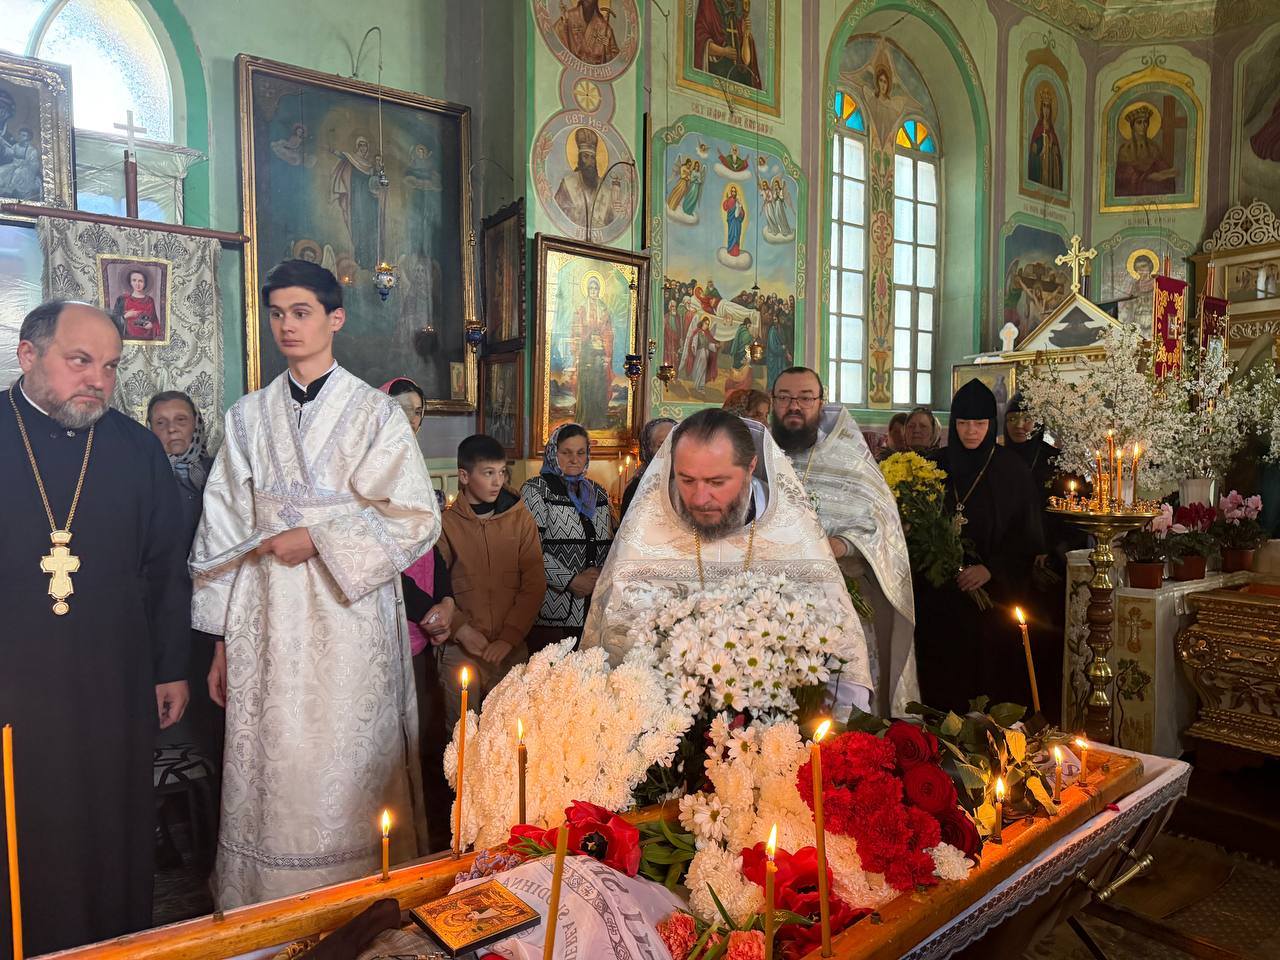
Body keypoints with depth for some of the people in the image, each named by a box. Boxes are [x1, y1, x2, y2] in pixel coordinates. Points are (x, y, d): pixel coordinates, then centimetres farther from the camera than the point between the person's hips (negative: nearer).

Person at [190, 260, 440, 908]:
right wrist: (222, 641, 6)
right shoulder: (248, 417, 10)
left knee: (348, 771, 2)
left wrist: (318, 538, -13)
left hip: (349, 625, -2)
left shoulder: (375, 413, 1)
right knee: (271, 774, 7)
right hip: (265, 628, 3)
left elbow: (416, 519, -6)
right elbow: (225, 533, 9)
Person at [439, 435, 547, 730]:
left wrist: (509, 637, -8)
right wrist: (461, 629, -13)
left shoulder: (520, 518, 1)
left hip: (511, 649, 1)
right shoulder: (447, 523, -3)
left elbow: (535, 583, -1)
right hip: (460, 650, -1)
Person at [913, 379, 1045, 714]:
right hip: (941, 596, 2)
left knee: (990, 674, 1)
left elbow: (1027, 535, -2)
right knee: (944, 677, 4)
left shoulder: (1011, 468, 0)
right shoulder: (937, 464, 6)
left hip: (994, 596, -2)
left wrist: (991, 569, -13)